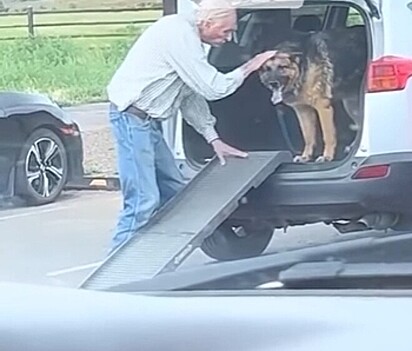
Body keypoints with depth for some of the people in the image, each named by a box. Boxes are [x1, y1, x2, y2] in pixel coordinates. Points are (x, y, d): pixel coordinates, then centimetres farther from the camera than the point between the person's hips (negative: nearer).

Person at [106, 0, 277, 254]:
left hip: (147, 120, 11)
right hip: (132, 117, -11)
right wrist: (249, 67, -6)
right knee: (144, 201, -14)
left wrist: (213, 139, 15)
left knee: (173, 192, 12)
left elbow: (192, 94, 19)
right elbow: (213, 88, -18)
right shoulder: (179, 34, -18)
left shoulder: (188, 36, 14)